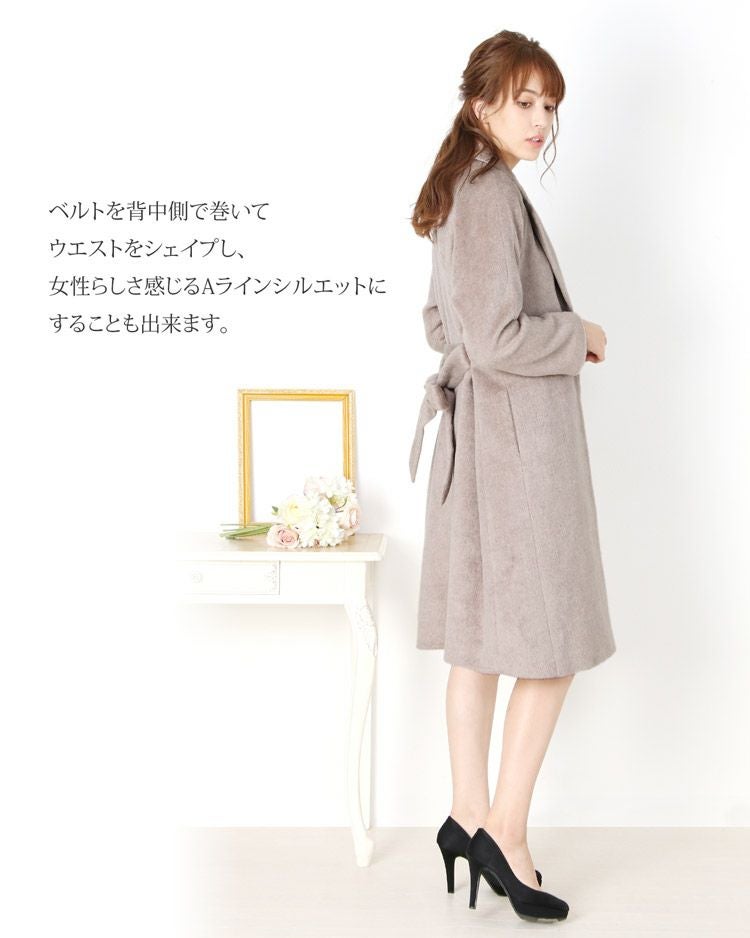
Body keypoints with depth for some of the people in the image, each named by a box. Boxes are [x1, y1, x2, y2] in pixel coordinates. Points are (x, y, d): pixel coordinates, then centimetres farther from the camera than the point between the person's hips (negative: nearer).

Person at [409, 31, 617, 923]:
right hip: (516, 439, -10)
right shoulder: (491, 196, -16)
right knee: (552, 644, -1)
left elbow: (440, 324, 22)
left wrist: (556, 340, 14)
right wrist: (579, 336, -8)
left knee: (481, 637, 13)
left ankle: (468, 816, 24)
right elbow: (495, 339, -24)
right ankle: (505, 830, 10)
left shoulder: (469, 192, 16)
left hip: (480, 435, 10)